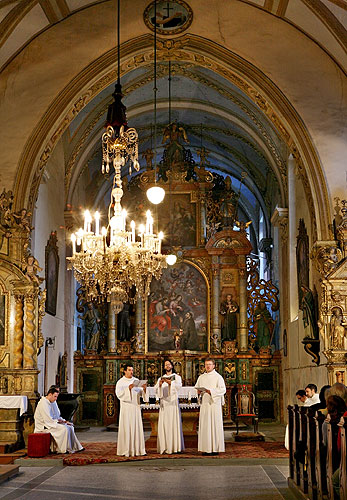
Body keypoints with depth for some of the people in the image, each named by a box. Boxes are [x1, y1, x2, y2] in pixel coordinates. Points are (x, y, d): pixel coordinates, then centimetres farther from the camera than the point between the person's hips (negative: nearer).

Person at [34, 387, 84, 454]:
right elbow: (48, 420, -24)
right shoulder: (43, 403, -20)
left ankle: (75, 447, 0)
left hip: (51, 423, 10)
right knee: (64, 428, -23)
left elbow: (57, 416, 19)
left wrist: (63, 420, 2)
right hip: (43, 427, -10)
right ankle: (65, 449, -14)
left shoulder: (52, 403, 12)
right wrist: (58, 421, -11)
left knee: (70, 427, 3)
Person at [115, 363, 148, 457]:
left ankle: (137, 449, 7)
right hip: (126, 408, -4)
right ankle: (125, 450, -2)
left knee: (137, 428, 3)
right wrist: (128, 388, -24)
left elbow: (141, 393, 8)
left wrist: (144, 389, -13)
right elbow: (119, 394, -12)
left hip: (136, 407, 4)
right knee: (126, 428, -5)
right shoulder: (120, 382, 0)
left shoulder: (137, 381, 11)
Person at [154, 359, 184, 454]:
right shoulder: (161, 378, 18)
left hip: (173, 402, -2)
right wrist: (159, 384, -17)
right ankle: (164, 447, -3)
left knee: (174, 424, -7)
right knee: (163, 425, -4)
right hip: (164, 403, 2)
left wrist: (170, 383, -27)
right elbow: (155, 389, 4)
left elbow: (179, 386, -10)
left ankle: (175, 446, -5)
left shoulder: (177, 377, 10)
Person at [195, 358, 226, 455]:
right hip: (204, 403, 5)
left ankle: (216, 448, -1)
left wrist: (210, 391, -20)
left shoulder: (218, 377, -1)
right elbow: (196, 387, 20)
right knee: (204, 425, 2)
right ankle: (207, 448, 6)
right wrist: (198, 391, -2)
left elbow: (223, 389, -9)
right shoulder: (201, 377, 15)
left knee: (215, 425, -5)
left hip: (214, 403, -5)